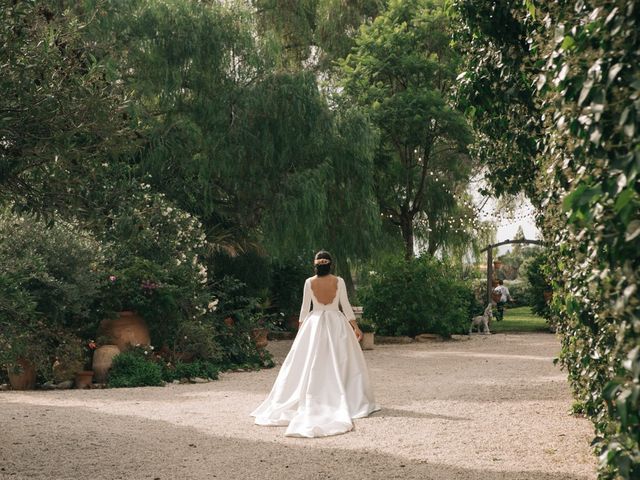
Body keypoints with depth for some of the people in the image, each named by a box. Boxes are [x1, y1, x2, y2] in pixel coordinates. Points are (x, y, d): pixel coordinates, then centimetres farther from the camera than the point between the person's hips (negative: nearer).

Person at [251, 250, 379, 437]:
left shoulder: (309, 282, -5)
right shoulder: (339, 281, -5)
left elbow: (305, 307, -1)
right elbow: (346, 305, -2)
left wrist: (301, 326, 11)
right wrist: (355, 325, 5)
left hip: (314, 324, 0)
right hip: (337, 324, 0)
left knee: (311, 364, 5)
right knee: (340, 362, 5)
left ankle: (312, 402, 5)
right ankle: (350, 401, 4)